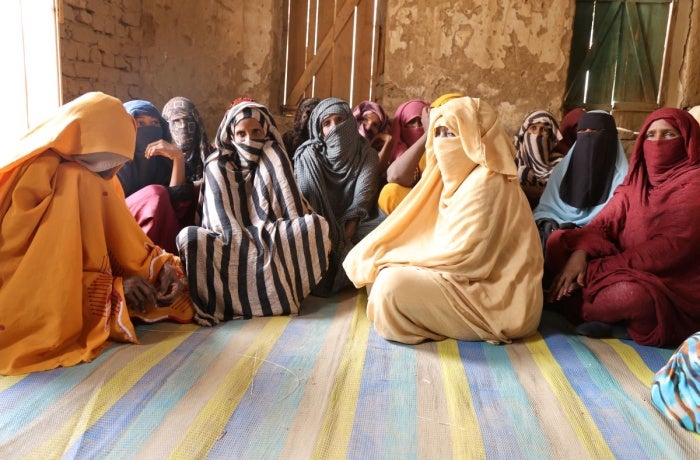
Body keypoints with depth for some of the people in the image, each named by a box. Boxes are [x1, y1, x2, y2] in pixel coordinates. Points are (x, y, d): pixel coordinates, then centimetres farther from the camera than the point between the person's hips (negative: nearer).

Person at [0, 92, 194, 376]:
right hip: (30, 311, -8)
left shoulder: (93, 181, 3)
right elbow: (33, 272, -23)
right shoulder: (37, 176, -21)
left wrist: (161, 265, -16)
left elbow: (121, 242, 2)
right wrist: (114, 287, -28)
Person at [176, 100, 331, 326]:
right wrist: (243, 247, -23)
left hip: (273, 240, 2)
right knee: (189, 237, -30)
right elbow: (222, 220, -8)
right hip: (232, 244, -1)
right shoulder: (217, 166, 4)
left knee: (315, 224, -27)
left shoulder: (275, 161, 8)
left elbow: (292, 208, -2)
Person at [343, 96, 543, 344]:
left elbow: (463, 257, -24)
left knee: (394, 283, -23)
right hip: (473, 283, 9)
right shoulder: (463, 176, 11)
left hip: (498, 300, -9)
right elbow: (429, 233, 10)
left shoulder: (486, 183, -20)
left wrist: (395, 259, -14)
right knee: (387, 272, 7)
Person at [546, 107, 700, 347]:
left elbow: (671, 249, -21)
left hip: (671, 286, -6)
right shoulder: (637, 179, 10)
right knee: (558, 241, -5)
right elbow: (602, 223, -1)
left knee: (631, 294, -39)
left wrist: (596, 269, -24)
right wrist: (580, 253, -24)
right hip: (628, 271, 6)